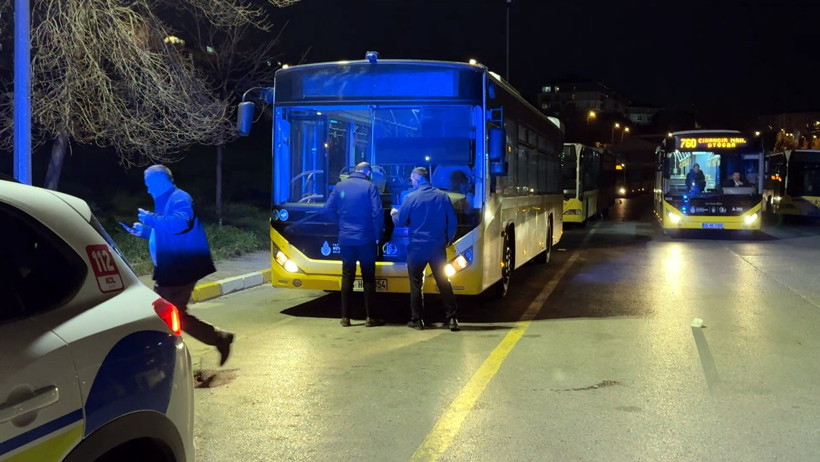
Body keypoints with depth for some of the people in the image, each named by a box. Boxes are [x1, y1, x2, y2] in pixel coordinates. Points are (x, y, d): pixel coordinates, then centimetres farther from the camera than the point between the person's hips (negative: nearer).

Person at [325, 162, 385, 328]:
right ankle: (370, 317, 6)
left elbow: (328, 209, 6)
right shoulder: (370, 187, -6)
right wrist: (377, 236, -3)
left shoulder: (340, 186, 5)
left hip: (345, 239, 3)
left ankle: (345, 317, 8)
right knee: (368, 277, 5)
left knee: (347, 276, 9)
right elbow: (377, 213, -12)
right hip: (366, 239, -3)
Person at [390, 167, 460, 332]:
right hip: (438, 247, 3)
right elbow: (452, 222, 4)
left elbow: (400, 222, -1)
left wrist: (394, 213, 21)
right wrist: (447, 240, 18)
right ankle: (451, 318, 6)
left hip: (417, 247, -3)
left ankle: (416, 320, 10)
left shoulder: (411, 198, -8)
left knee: (416, 284, 8)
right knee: (444, 282, 8)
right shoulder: (443, 196, 1)